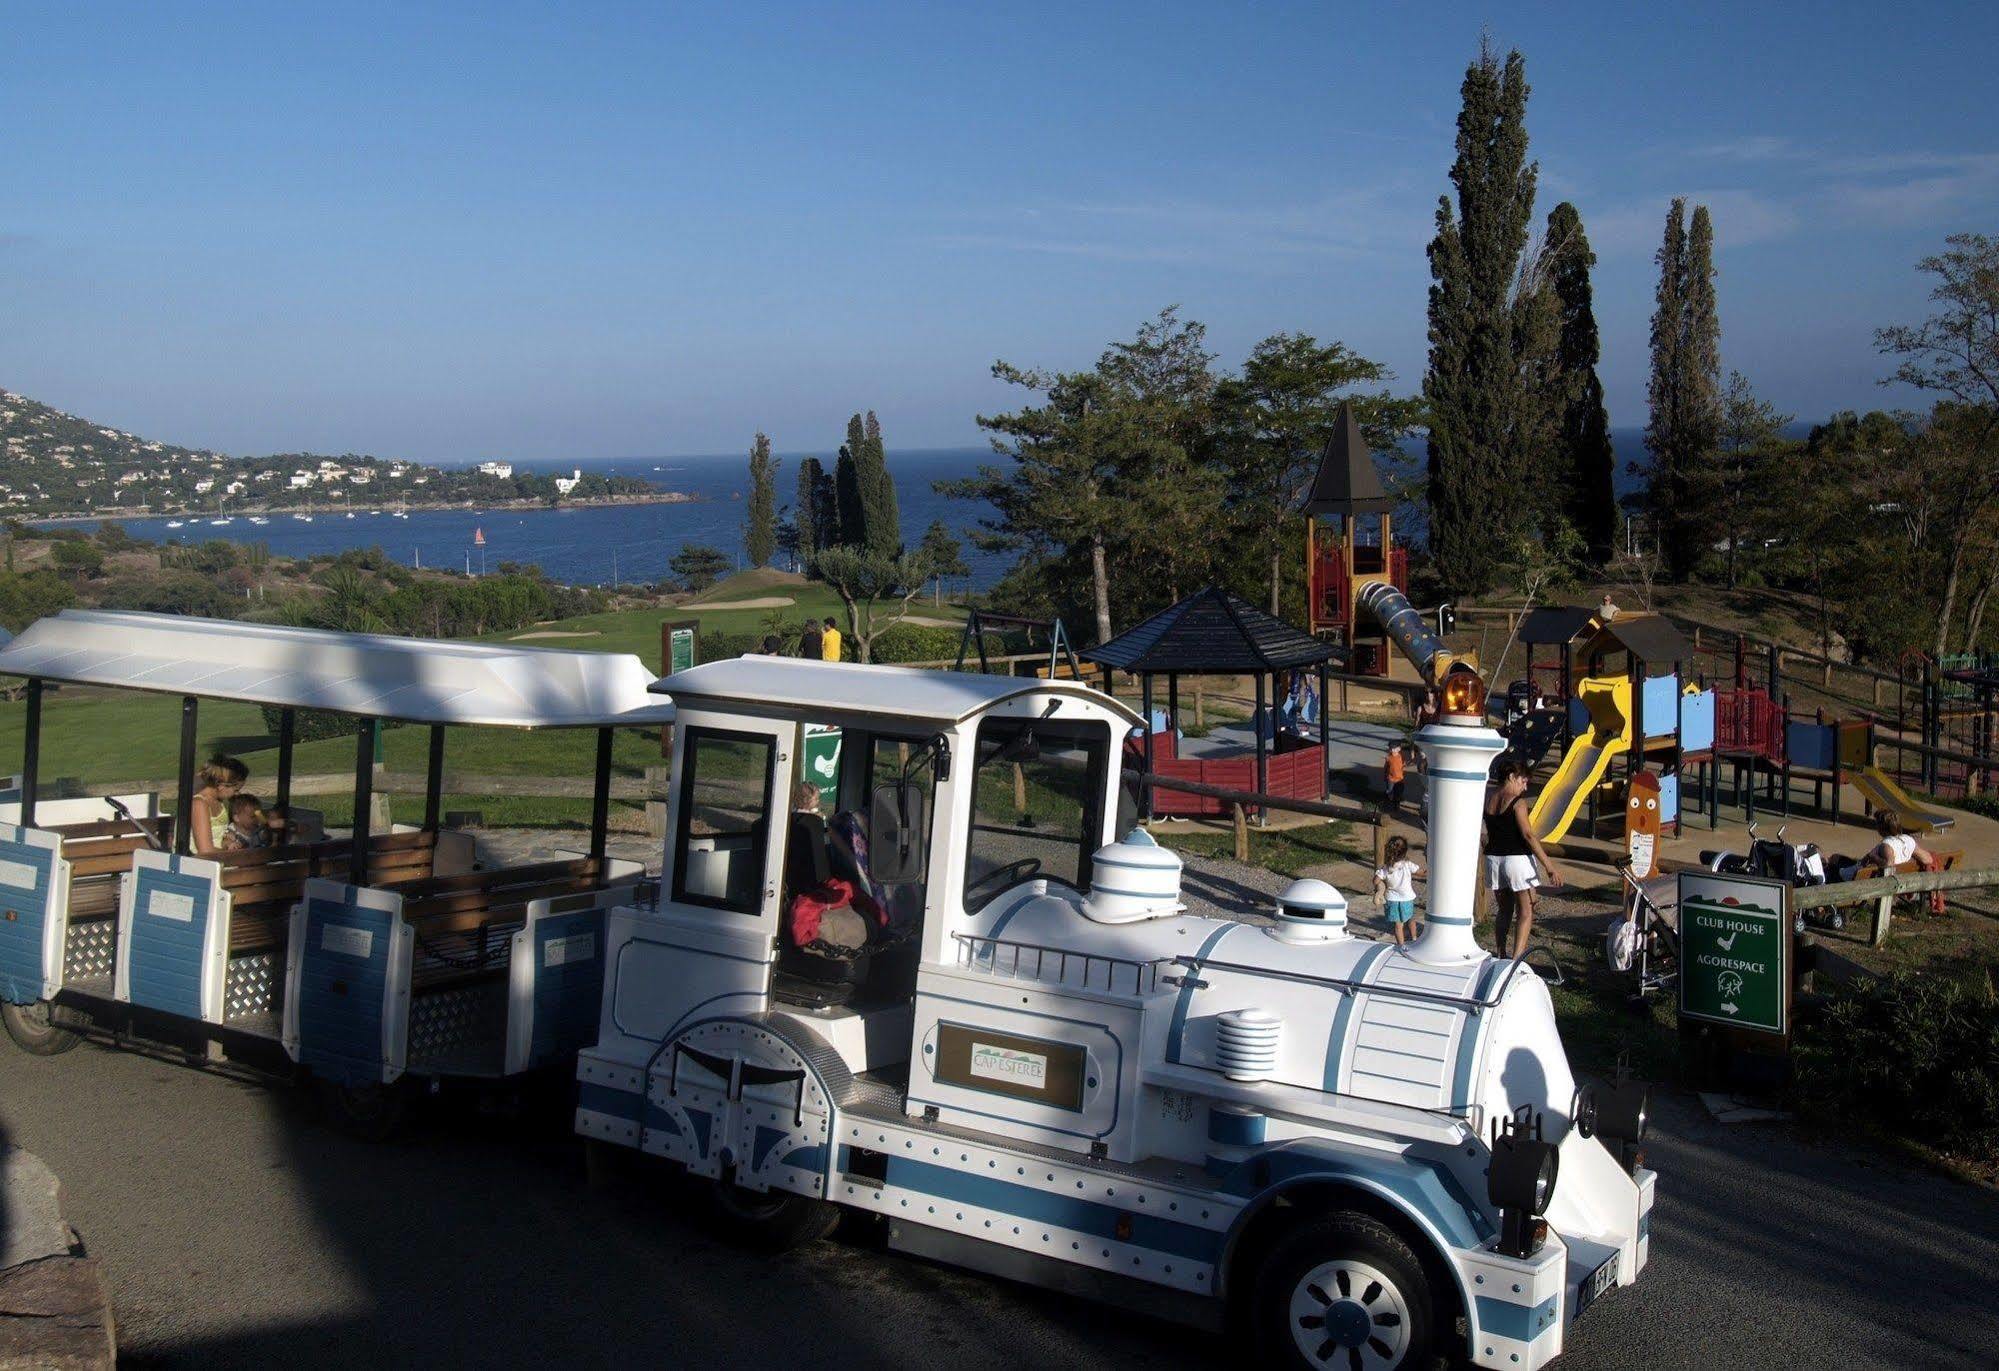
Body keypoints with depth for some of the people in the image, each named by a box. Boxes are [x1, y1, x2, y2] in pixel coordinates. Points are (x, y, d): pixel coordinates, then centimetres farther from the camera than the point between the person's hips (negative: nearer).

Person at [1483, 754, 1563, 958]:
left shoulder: (1488, 799, 4)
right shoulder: (1517, 802, -14)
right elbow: (1528, 836, -18)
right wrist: (1549, 866, -18)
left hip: (1494, 858, 6)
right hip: (1517, 859, -6)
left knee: (1503, 911, 17)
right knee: (1525, 912, 0)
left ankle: (1502, 956, 19)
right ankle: (1516, 959, -11)